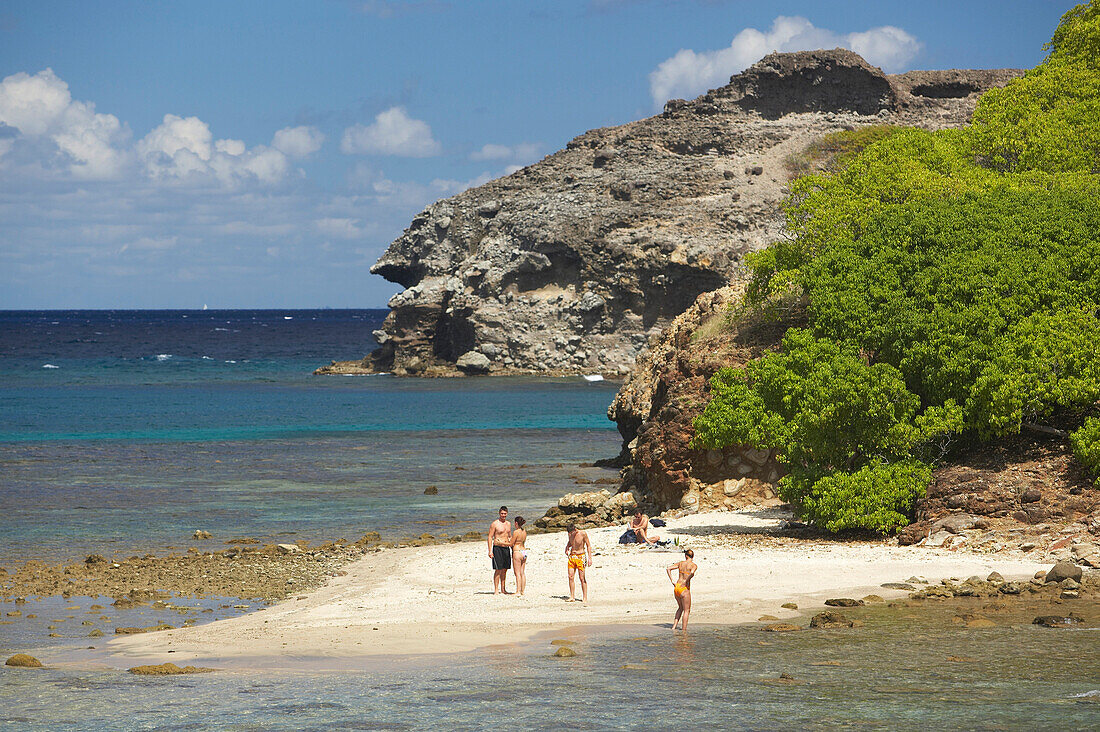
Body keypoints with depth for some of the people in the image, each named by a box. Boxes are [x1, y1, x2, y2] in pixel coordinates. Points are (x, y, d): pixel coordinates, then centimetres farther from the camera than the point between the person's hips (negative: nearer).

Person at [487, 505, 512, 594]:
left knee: (504, 570, 9)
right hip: (497, 548, -6)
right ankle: (496, 590, -5)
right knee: (498, 570, -8)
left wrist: (512, 548, 19)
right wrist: (490, 551, -14)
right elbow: (490, 537, -8)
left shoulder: (508, 524, 13)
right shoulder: (494, 524, -6)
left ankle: (503, 589, 16)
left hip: (506, 548, 6)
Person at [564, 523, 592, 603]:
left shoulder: (583, 534, -11)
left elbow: (588, 546, -6)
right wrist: (567, 549, 2)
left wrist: (590, 558, -12)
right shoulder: (570, 535, 4)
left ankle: (585, 598, -2)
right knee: (570, 577, -3)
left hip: (580, 557, -5)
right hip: (571, 557, 5)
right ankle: (572, 597, 3)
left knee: (582, 578, -6)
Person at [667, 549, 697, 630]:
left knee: (680, 608, 26)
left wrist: (672, 581, 4)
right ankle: (683, 629, 6)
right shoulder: (693, 565, -9)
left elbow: (668, 569, 3)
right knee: (686, 610, 8)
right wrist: (687, 581, -13)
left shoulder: (680, 563, 8)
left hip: (676, 588, 6)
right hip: (684, 590, -6)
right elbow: (692, 573, -30)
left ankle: (674, 626, 20)